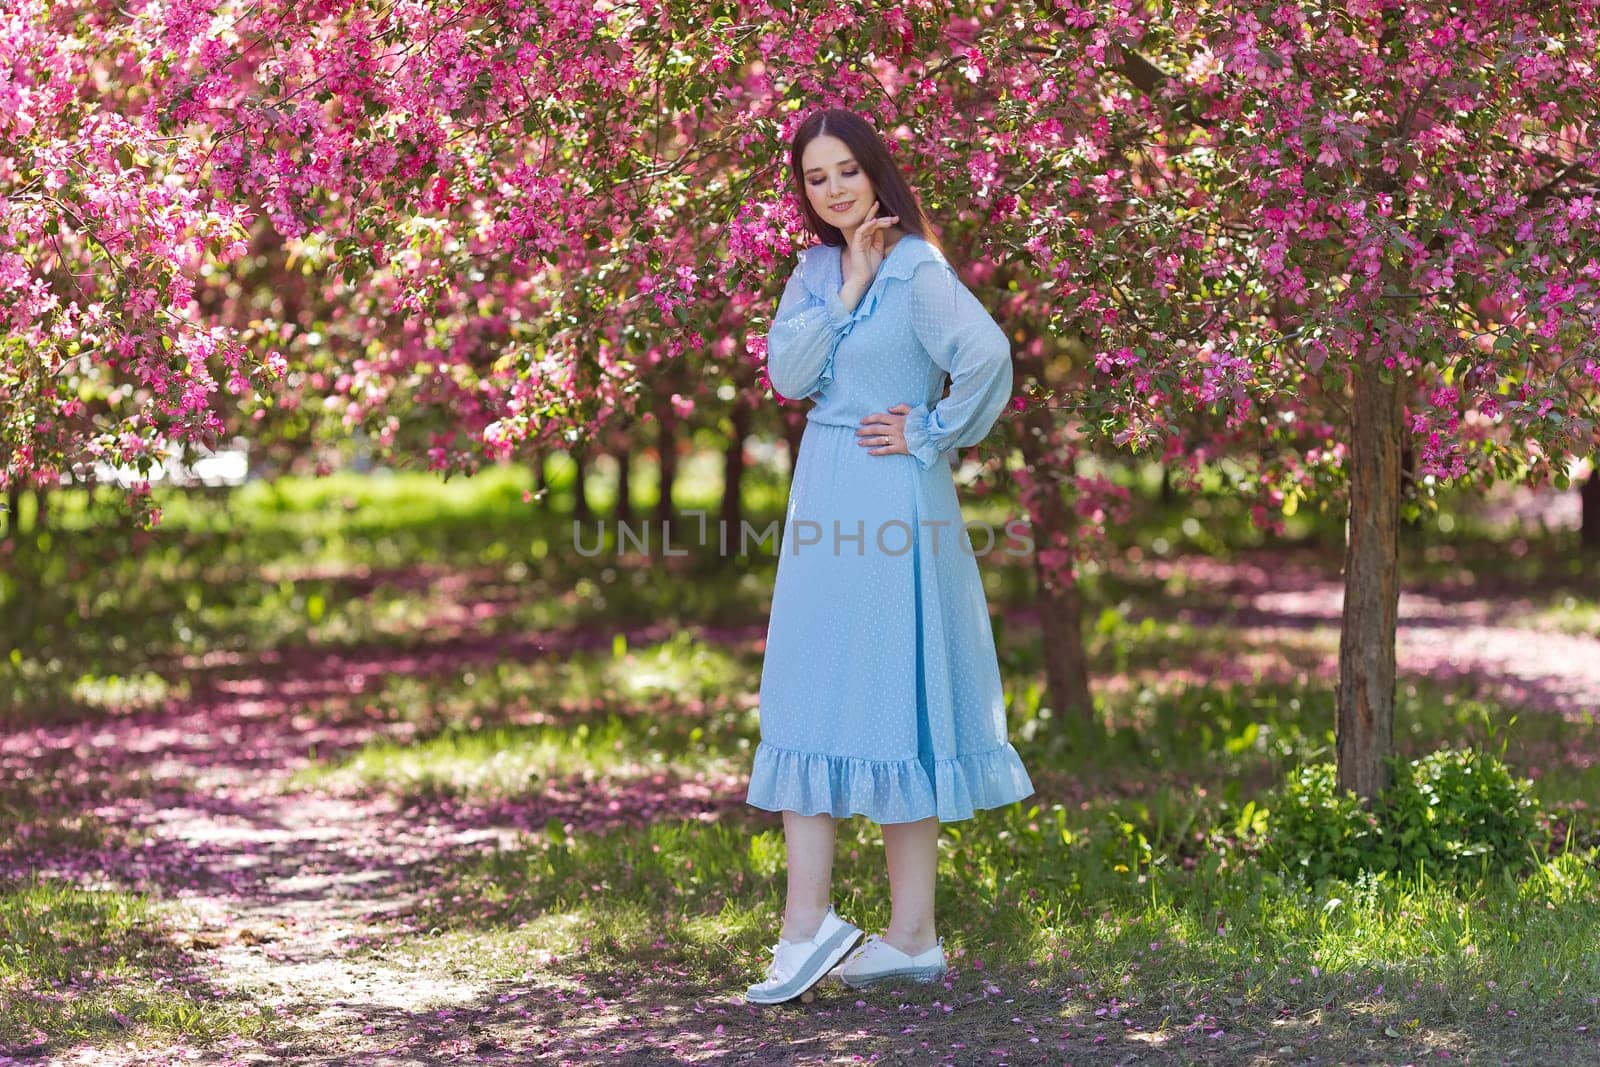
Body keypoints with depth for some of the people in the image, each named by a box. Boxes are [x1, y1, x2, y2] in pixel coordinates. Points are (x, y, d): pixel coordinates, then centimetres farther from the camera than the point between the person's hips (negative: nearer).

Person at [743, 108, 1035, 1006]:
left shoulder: (918, 271, -11)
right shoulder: (814, 272, 11)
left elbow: (988, 355, -25)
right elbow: (787, 374, -2)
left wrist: (931, 435, -14)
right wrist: (846, 291, -9)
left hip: (893, 500, -8)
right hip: (825, 506, 8)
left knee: (893, 705, -3)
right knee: (811, 702, 5)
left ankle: (913, 936, 5)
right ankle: (809, 924, 6)